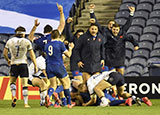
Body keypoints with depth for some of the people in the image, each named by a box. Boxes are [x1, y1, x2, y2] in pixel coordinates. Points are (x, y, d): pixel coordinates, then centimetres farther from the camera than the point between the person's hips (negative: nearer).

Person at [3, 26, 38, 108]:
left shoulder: (10, 41, 5)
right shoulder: (27, 42, 1)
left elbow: (4, 53, 9)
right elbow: (32, 55, 0)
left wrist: (8, 60, 28)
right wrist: (35, 66, 5)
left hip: (14, 64, 1)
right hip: (23, 64, -1)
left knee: (12, 82, 20)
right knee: (24, 84, 2)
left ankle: (13, 96, -5)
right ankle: (26, 103, -2)